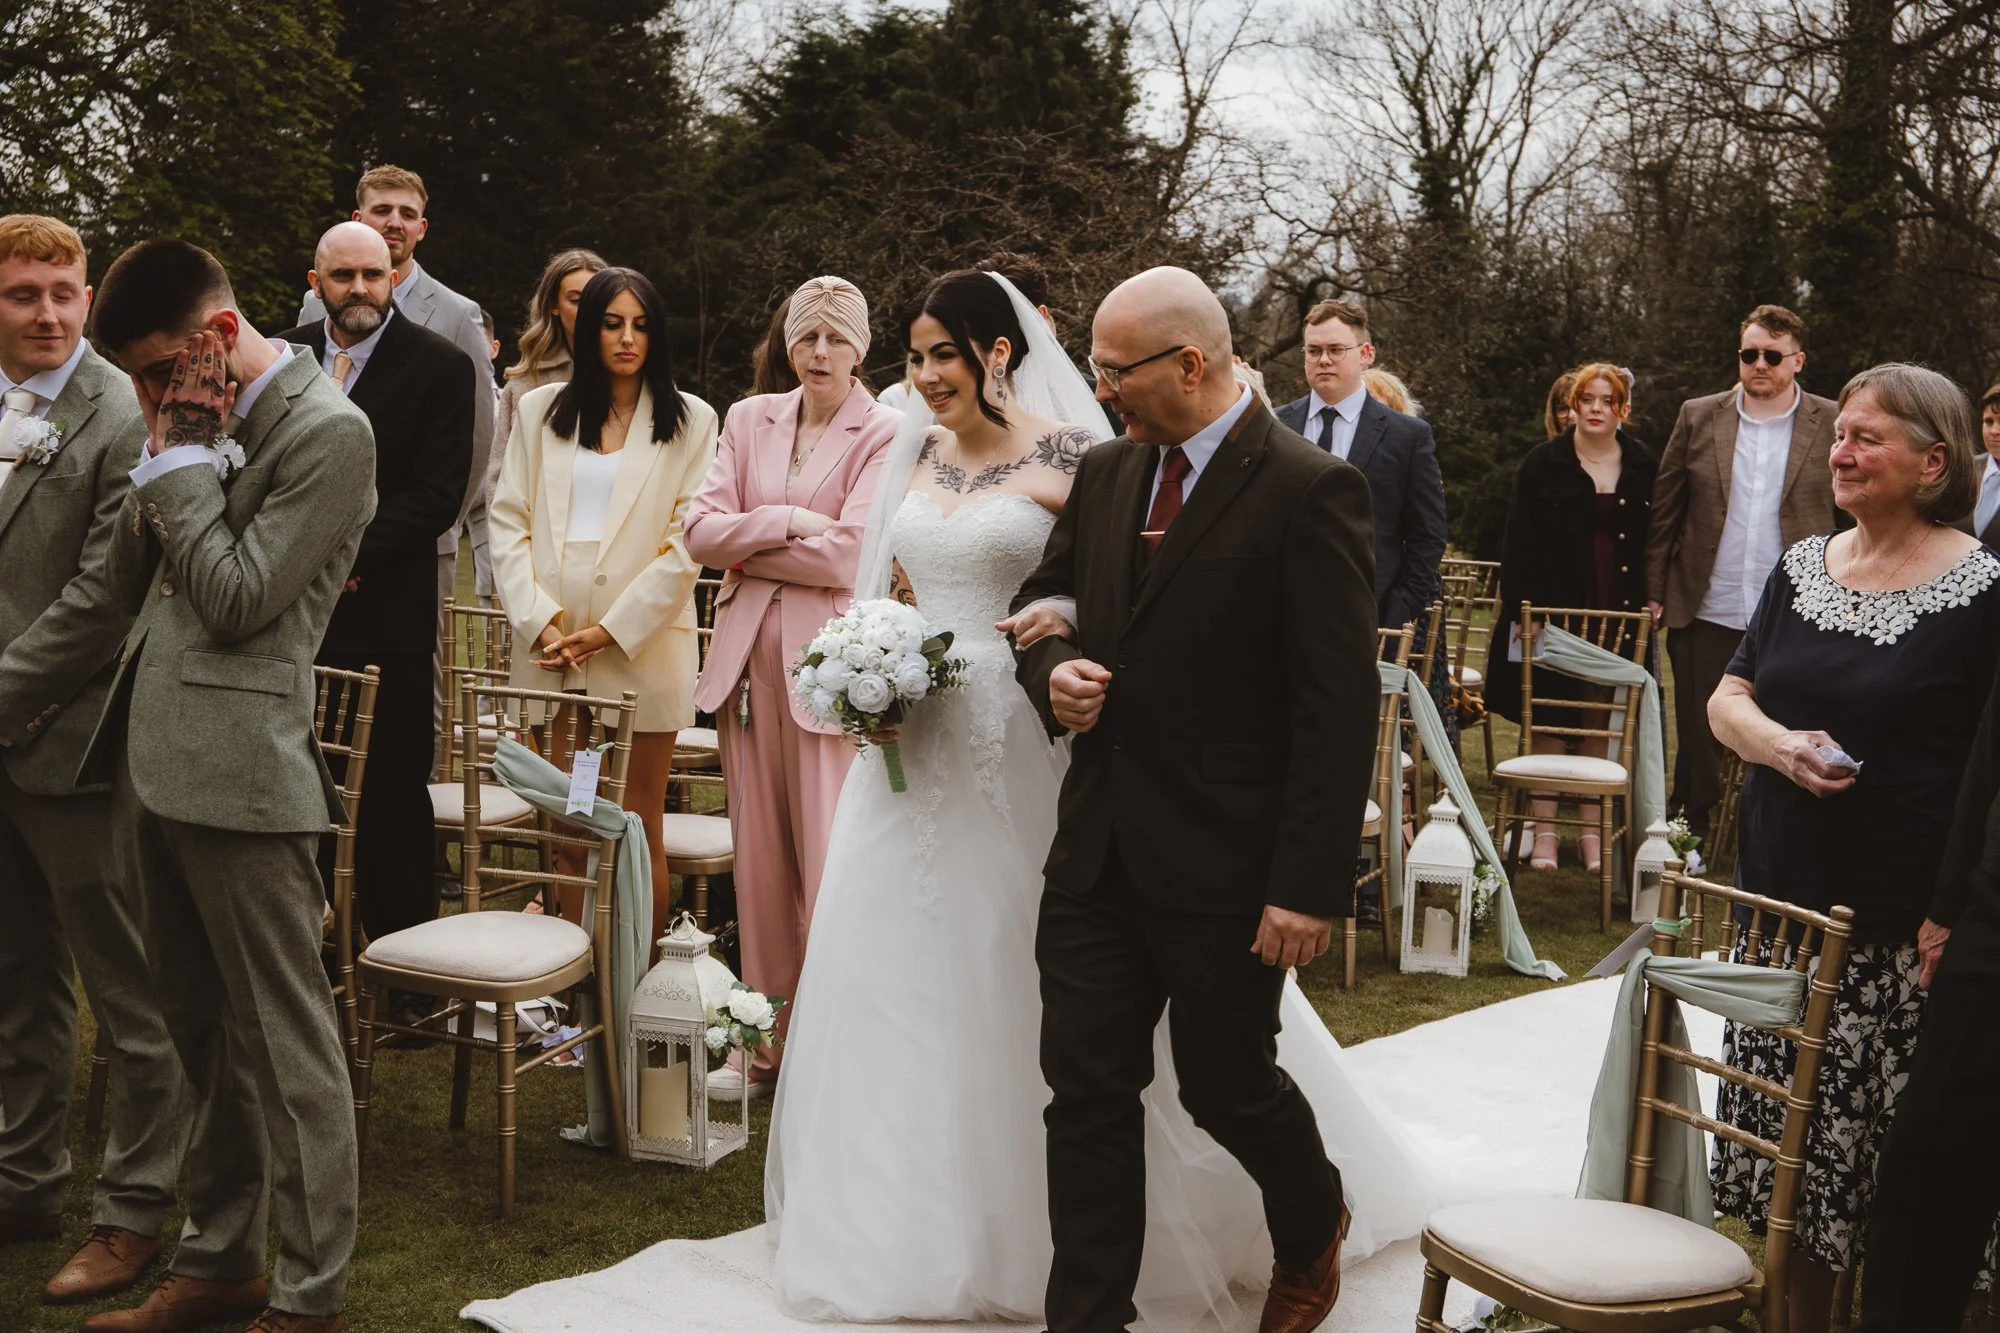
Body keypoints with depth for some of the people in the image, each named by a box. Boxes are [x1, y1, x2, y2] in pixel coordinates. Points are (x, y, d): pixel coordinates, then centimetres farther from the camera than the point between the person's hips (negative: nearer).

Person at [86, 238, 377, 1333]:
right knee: (200, 1029, 16)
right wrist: (165, 454, 2)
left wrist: (180, 458, -7)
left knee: (282, 1036, 0)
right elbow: (122, 582, 14)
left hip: (238, 769, -8)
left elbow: (238, 599, -15)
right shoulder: (203, 419, 15)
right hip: (154, 764, 9)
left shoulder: (327, 431, -10)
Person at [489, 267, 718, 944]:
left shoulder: (690, 420, 5)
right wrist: (540, 622, -7)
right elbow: (508, 522, 6)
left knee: (639, 831, 0)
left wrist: (612, 631, -9)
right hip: (550, 649, 2)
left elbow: (688, 542, -2)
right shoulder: (541, 409, 12)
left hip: (643, 645, -2)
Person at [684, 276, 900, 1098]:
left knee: (831, 860, -4)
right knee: (760, 856, 8)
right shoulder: (750, 420, 13)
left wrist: (746, 549, -2)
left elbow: (846, 557, -12)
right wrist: (785, 522, -9)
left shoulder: (885, 434, -2)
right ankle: (769, 1039, 17)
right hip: (750, 653, 5)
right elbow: (700, 531, 4)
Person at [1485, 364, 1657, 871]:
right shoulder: (1542, 465, 1)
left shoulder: (1645, 468, 8)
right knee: (1550, 720, 1)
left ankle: (1592, 829, 12)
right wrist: (1522, 611, -8)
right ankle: (1545, 828, 8)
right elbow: (1519, 544, -2)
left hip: (1620, 615, 2)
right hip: (1555, 609, -2)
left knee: (1604, 722, 4)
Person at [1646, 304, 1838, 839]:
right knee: (1698, 740, 9)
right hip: (1706, 614, 1)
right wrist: (1654, 591, 4)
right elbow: (1664, 509, 8)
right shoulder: (1698, 417, 5)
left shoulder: (1834, 425, 1)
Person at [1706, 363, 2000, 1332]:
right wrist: (1777, 743, -10)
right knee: (1783, 1143, 11)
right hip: (1780, 906, 5)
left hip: (1901, 933, -5)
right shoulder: (1803, 567, 9)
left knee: (1902, 1169, -1)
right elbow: (1728, 698, 13)